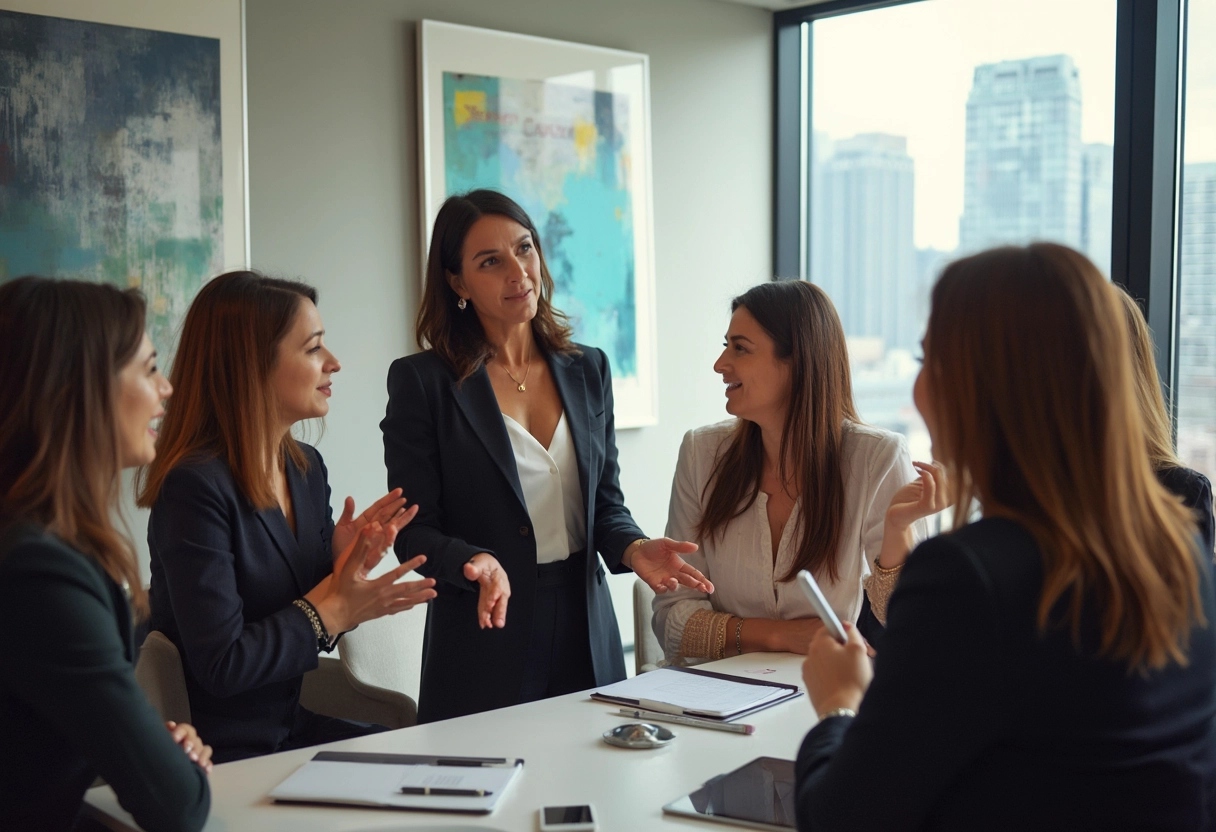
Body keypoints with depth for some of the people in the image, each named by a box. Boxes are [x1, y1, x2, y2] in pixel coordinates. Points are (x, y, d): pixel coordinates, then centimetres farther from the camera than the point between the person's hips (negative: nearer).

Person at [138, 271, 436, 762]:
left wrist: (346, 567, -8)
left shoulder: (307, 467, 5)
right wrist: (332, 605, -16)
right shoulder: (196, 486, -21)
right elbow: (220, 665, -21)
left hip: (293, 724, 8)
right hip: (221, 752, -8)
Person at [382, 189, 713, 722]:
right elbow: (414, 531, -7)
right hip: (483, 644, -4)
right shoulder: (421, 381, -6)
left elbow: (606, 502, 11)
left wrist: (634, 548, -10)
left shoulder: (588, 369, 8)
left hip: (586, 636, 4)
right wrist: (477, 563, -26)